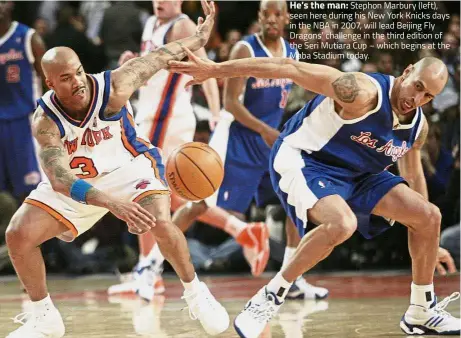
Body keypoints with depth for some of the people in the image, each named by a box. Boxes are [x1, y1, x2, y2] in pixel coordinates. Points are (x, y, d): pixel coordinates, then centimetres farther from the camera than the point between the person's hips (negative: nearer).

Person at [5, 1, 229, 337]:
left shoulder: (112, 87, -29)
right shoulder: (46, 121, -28)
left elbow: (159, 57, -12)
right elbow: (59, 180, -40)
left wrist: (200, 37, 2)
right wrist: (111, 203, -56)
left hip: (129, 166, -2)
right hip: (76, 180, 2)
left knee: (161, 224, -29)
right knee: (18, 236, -14)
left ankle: (195, 293, -2)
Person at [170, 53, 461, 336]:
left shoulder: (419, 127, -3)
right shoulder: (363, 92, -29)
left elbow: (413, 175, 16)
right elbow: (291, 68, -31)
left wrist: (427, 234, 22)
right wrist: (216, 70, -36)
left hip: (354, 174, 8)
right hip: (301, 161, -8)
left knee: (429, 216, 2)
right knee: (342, 224, -37)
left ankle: (422, 313, 19)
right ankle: (271, 297, -19)